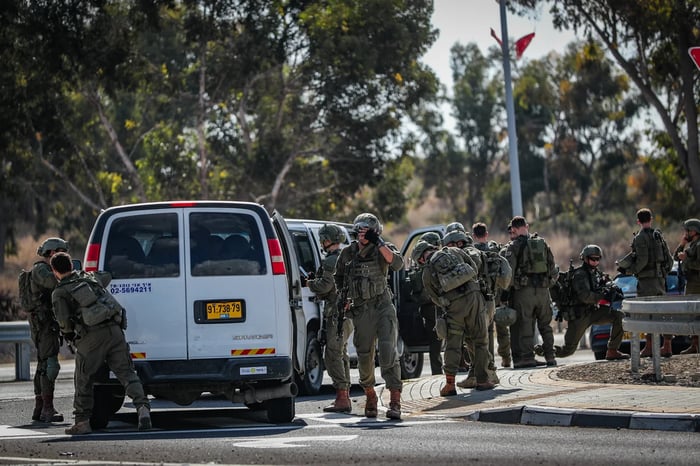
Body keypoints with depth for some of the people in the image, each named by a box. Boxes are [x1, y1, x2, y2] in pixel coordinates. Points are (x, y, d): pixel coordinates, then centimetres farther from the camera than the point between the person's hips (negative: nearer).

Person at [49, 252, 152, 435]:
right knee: (127, 373, 2)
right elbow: (107, 276, 44)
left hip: (91, 338, -4)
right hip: (114, 331, 4)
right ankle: (143, 408, -18)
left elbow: (65, 324, -3)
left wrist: (69, 334, 19)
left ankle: (82, 422, 15)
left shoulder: (59, 293, 5)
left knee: (83, 380, 12)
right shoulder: (90, 278, 21)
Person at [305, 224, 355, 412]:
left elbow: (325, 285, -20)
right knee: (341, 355, 15)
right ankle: (345, 397, 17)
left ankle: (341, 398, -13)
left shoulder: (331, 261, -13)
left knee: (332, 356, -8)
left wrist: (309, 283, -2)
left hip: (336, 314, -10)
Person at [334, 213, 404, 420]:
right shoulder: (348, 253, 8)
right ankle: (370, 397, 30)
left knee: (388, 352, -16)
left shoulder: (382, 249, -1)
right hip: (360, 310, 3)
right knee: (364, 356, 9)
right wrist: (342, 296, 10)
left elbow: (397, 264, -22)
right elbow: (338, 276, 25)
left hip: (383, 306, -3)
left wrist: (378, 243, -25)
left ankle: (395, 401, -19)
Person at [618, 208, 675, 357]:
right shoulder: (659, 236, 13)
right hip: (660, 279, 7)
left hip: (647, 280, -7)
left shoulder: (641, 237, -10)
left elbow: (642, 260, -19)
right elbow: (669, 259, 14)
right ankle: (667, 346, 7)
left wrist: (629, 270, -6)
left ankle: (649, 347, -8)